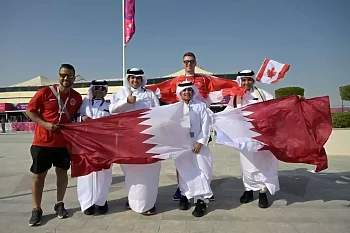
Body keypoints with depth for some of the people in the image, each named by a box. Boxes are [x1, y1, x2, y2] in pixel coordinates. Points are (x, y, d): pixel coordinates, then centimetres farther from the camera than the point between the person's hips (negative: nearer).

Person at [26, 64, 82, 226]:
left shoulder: (77, 97, 0)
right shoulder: (45, 92, -10)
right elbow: (29, 111, -5)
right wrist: (45, 124, -18)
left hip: (64, 142, 3)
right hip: (42, 142, -2)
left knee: (62, 173, 13)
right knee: (39, 175, 7)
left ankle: (59, 204, 30)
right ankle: (36, 209, 22)